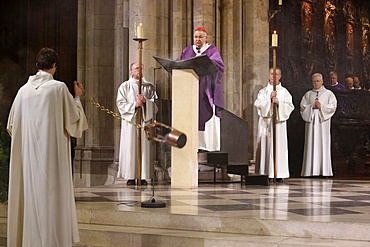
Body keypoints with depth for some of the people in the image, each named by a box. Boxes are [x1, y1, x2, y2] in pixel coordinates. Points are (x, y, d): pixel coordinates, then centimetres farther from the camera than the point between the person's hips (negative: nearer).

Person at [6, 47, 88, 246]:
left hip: (28, 154, 4)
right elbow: (74, 118, -2)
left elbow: (12, 125, 10)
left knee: (30, 195, 10)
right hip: (53, 152, -4)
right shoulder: (59, 88, -8)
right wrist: (77, 97, 13)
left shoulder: (24, 90, 4)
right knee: (52, 193, 1)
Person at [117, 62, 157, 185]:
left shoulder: (149, 86, 13)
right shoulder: (125, 86, 8)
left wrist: (145, 101, -11)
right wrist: (134, 105, -13)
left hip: (144, 120, 2)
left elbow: (155, 103, 8)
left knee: (144, 147, -2)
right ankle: (130, 177, -2)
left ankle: (143, 176, 0)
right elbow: (121, 103, 0)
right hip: (130, 120, -1)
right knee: (130, 147, -4)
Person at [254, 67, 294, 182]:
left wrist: (278, 103, -14)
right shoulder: (263, 91, 12)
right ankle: (265, 172, -2)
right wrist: (269, 98, -13)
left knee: (279, 146, -5)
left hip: (279, 121, -1)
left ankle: (279, 174, -3)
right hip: (266, 122, 1)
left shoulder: (284, 91, 9)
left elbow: (290, 106, 0)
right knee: (265, 146, -4)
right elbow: (257, 103, -2)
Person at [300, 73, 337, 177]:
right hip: (311, 121, 2)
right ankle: (311, 171, -1)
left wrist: (321, 106, -11)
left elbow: (333, 107, 0)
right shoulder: (308, 94, 14)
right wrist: (311, 107, -8)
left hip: (323, 122, -2)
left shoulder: (328, 93, 8)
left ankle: (324, 171, -2)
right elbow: (302, 107, 8)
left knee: (323, 144, -4)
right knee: (311, 144, -2)